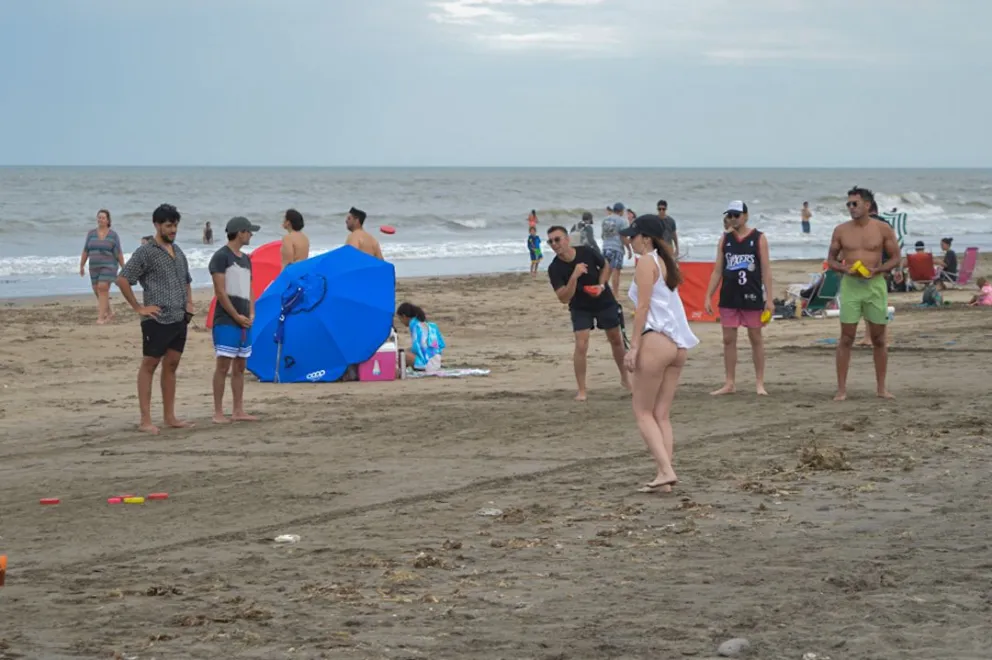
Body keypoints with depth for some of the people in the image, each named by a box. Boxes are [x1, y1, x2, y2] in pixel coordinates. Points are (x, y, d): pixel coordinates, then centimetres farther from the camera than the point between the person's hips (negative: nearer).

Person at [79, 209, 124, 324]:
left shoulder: (113, 235, -1)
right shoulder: (91, 233, 7)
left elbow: (119, 253, 0)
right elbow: (85, 251, 10)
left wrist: (123, 268, -1)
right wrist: (81, 266, 9)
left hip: (108, 266, -4)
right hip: (94, 267, 4)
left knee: (103, 288, -17)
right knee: (97, 291, 7)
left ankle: (101, 317, -18)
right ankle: (109, 313, 26)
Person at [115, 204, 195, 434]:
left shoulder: (178, 252, 15)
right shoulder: (146, 253, -8)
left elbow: (187, 281, 31)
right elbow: (122, 279, -13)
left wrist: (189, 303, 15)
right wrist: (138, 308, -12)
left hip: (179, 319, 7)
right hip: (157, 320, -7)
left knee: (171, 365, 11)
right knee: (149, 365, -2)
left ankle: (170, 417, 16)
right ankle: (145, 420, -2)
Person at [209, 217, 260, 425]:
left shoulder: (245, 259, 17)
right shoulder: (221, 257, -9)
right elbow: (220, 292, -13)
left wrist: (251, 314, 5)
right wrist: (237, 316, -12)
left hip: (244, 322, 8)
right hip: (226, 322, -8)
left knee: (240, 367, 9)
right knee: (223, 366, -8)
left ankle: (238, 411, 14)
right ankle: (218, 413, -6)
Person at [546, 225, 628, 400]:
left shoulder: (587, 252, -19)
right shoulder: (554, 269, -22)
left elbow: (604, 266, 2)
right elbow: (564, 298, -28)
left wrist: (601, 285, -16)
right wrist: (574, 276, -39)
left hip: (605, 302, 2)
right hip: (580, 308, -2)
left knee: (616, 341, 14)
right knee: (581, 346, -17)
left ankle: (624, 378, 36)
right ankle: (581, 391, -8)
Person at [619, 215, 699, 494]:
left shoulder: (646, 262, -7)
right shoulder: (667, 262, 18)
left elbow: (643, 306, -13)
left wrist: (634, 346, -14)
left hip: (656, 340, -8)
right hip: (679, 344, 8)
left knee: (643, 411, -2)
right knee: (662, 414, 9)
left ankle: (666, 471, -13)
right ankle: (664, 475, 3)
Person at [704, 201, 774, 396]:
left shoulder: (759, 239, -1)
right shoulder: (725, 239, 8)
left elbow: (766, 270, -5)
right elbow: (717, 271, 9)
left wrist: (769, 299, -11)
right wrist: (708, 296, 2)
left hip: (752, 296, -3)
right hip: (728, 297, 3)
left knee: (756, 338, 3)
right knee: (729, 340, 3)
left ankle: (759, 383, 9)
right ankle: (730, 383, 9)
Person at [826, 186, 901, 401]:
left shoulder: (883, 229, -1)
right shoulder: (841, 230, 2)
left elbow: (895, 258, 2)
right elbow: (831, 259, 9)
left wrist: (876, 270, -15)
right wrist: (844, 269, -12)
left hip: (875, 284, 0)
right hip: (850, 286, 0)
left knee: (878, 339, 7)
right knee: (846, 339, -2)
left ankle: (881, 387, 16)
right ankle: (841, 389, 1)